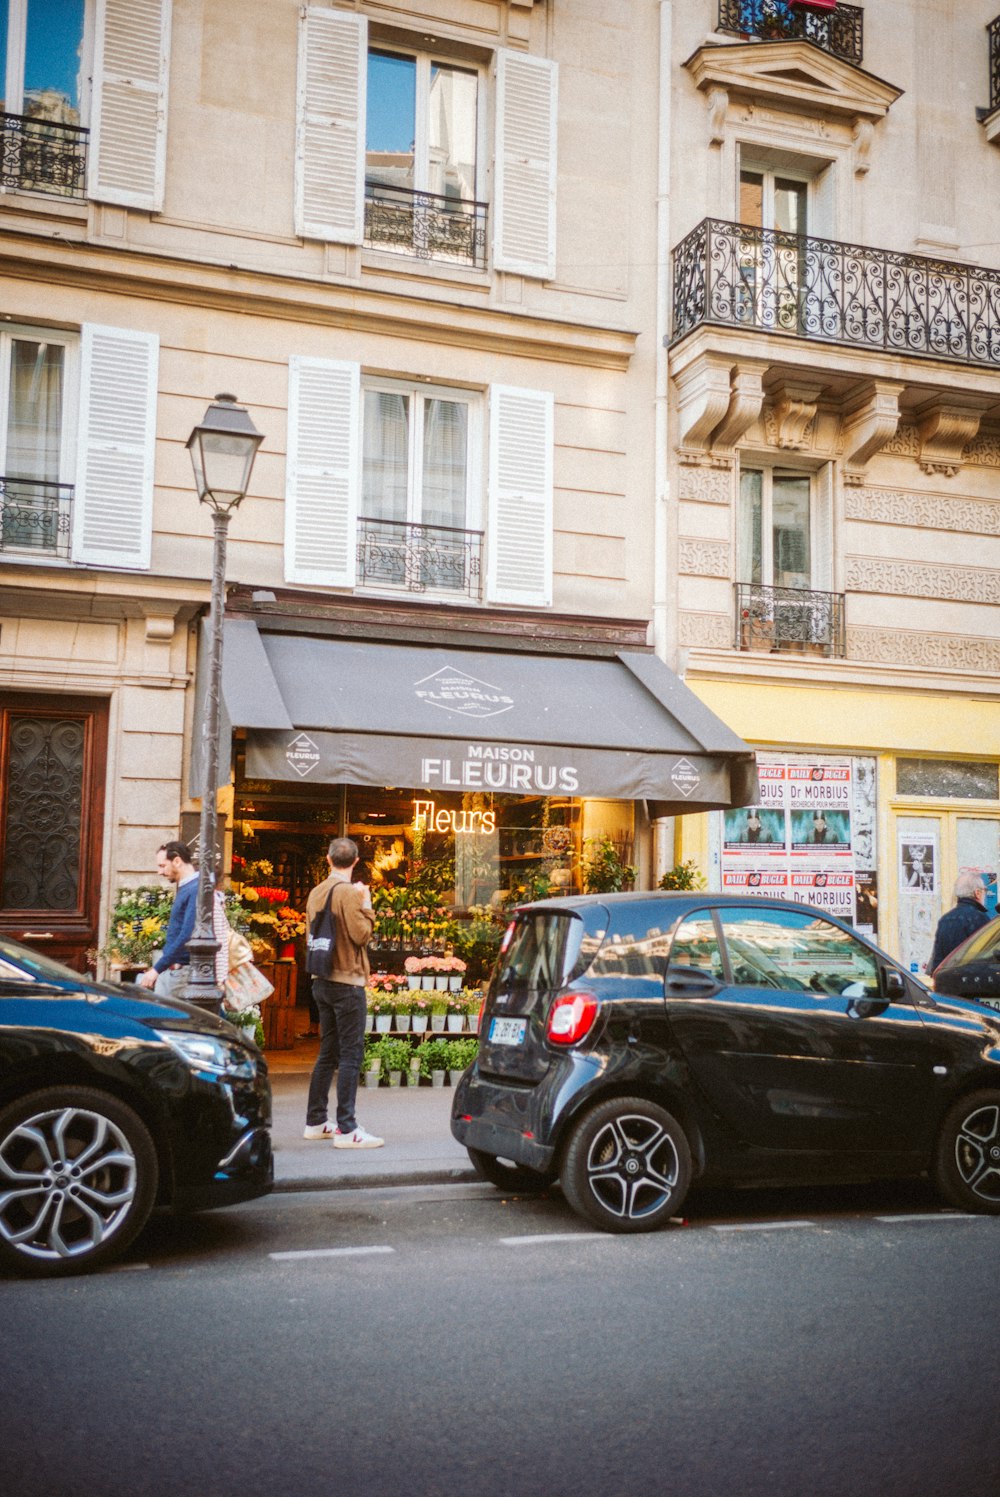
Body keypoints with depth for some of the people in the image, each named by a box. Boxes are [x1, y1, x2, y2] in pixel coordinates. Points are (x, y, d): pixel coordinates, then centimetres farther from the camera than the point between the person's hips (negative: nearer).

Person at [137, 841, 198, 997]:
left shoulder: (195, 890, -17)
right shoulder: (184, 888, 14)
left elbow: (187, 937, -24)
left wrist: (157, 969, -21)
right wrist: (158, 966, 19)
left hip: (180, 971, -9)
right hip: (168, 967, 9)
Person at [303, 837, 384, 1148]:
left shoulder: (316, 892, 10)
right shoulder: (348, 892, -13)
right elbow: (361, 935, -16)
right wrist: (366, 906, -3)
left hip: (322, 981, 8)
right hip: (347, 981, -8)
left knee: (328, 1053, 16)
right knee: (351, 1054, -6)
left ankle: (316, 1122, 22)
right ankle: (346, 1129, -7)